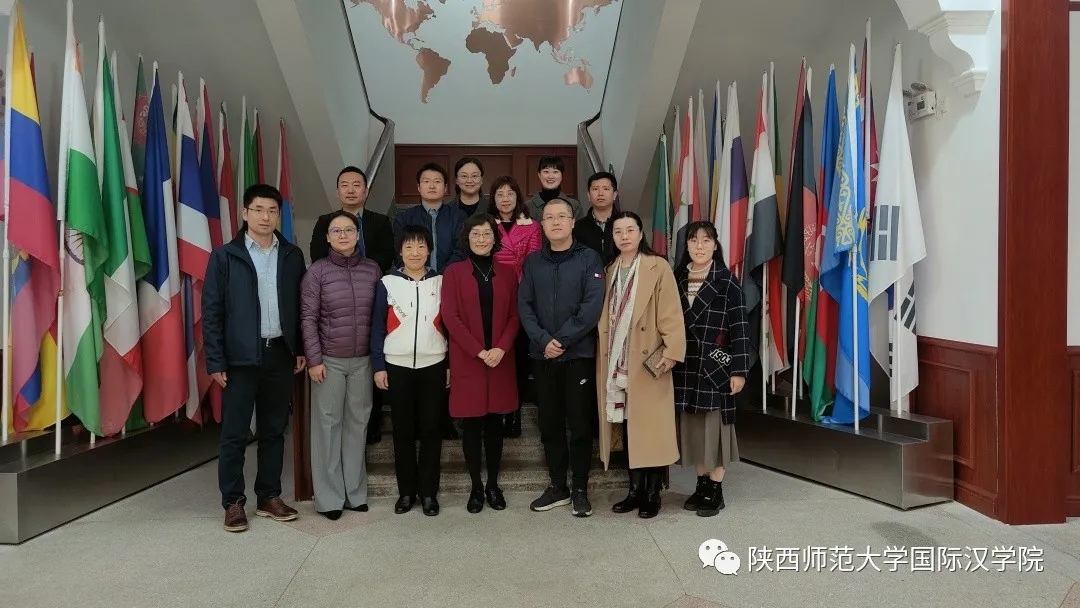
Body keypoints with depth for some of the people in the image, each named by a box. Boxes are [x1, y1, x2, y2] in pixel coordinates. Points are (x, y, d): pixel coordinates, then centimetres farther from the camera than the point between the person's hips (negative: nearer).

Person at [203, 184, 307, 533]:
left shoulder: (292, 256, 7)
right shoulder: (225, 256, -1)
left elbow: (300, 307, 10)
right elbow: (211, 312, -4)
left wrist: (300, 349, 4)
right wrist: (215, 361, -8)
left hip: (281, 353, 3)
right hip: (241, 356, -3)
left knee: (274, 430, 11)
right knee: (235, 433, 3)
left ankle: (269, 497, 22)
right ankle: (233, 502, 15)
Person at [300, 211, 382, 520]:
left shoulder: (372, 270, 4)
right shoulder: (317, 271, -3)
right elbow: (308, 318, -5)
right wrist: (314, 359, -10)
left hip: (363, 359, 3)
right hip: (329, 360, -2)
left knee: (358, 423, 8)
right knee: (327, 423, 3)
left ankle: (355, 492, 20)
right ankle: (328, 496, 12)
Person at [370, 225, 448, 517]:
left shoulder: (441, 283, 3)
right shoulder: (387, 283, 1)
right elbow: (377, 327, 2)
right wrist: (378, 366, -3)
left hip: (433, 366, 0)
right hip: (397, 366, 0)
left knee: (430, 429, 4)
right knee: (402, 430, 7)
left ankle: (429, 492, 14)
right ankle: (406, 491, 18)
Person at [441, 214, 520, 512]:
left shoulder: (507, 272, 8)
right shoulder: (454, 272, 1)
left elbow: (514, 315, 5)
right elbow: (450, 317, -6)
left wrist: (501, 348, -11)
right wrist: (479, 351, -13)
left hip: (500, 359, 2)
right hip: (467, 360, -2)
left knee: (495, 422, 8)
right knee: (471, 425, 2)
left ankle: (494, 485, 18)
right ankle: (476, 487, 13)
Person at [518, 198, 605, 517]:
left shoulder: (588, 258, -1)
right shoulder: (533, 262, 9)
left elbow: (593, 305, -11)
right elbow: (524, 305, 2)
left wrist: (563, 340, -15)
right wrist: (543, 340, -12)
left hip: (578, 354, -3)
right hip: (542, 355, 3)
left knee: (580, 423, 2)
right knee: (549, 424, 9)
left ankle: (580, 489, 15)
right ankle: (558, 487, 22)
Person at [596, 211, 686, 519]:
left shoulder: (658, 267, -3)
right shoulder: (610, 271, 14)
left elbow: (671, 314, -8)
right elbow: (607, 318, 13)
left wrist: (670, 353, -17)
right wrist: (604, 358, 6)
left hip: (647, 363, -5)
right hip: (615, 363, 5)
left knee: (651, 428, -1)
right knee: (627, 428, 9)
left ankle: (653, 494, 10)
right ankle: (635, 490, 19)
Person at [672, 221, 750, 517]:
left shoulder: (727, 281, -4)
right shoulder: (677, 279, 8)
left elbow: (740, 328, -7)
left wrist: (739, 370, -13)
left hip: (716, 367, -4)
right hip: (685, 367, 4)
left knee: (715, 425, 0)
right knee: (692, 425, 9)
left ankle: (716, 489, 11)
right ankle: (702, 483, 22)